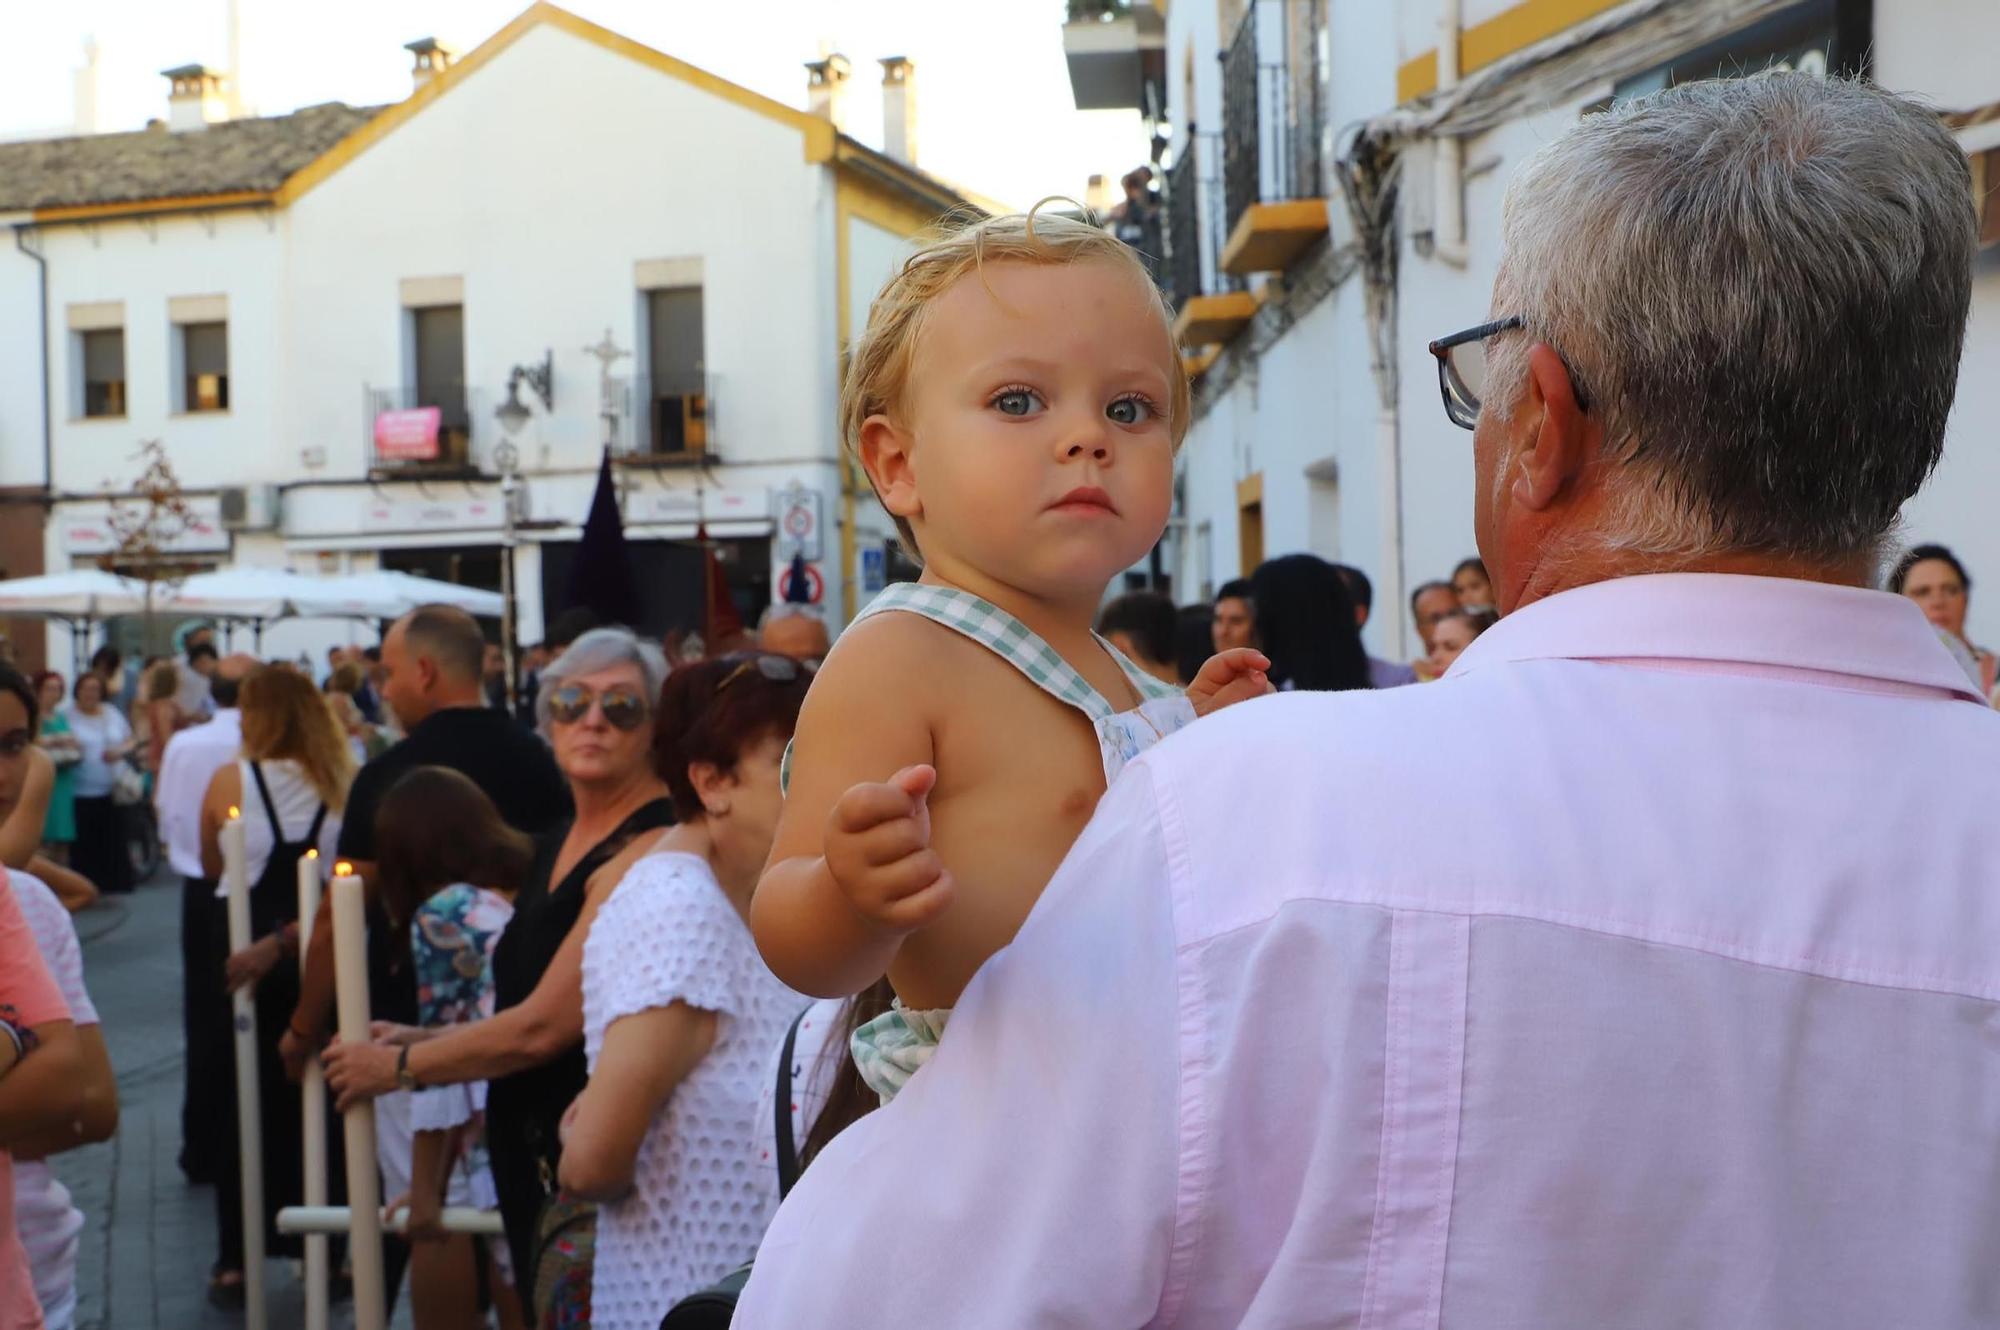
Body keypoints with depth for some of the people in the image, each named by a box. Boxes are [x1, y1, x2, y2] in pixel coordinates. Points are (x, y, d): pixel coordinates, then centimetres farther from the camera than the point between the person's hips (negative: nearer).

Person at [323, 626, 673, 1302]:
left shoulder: (648, 852, -19)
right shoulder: (564, 841, 13)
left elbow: (542, 1027, -18)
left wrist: (396, 1065, -6)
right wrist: (423, 1041, 12)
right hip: (540, 1155, 9)